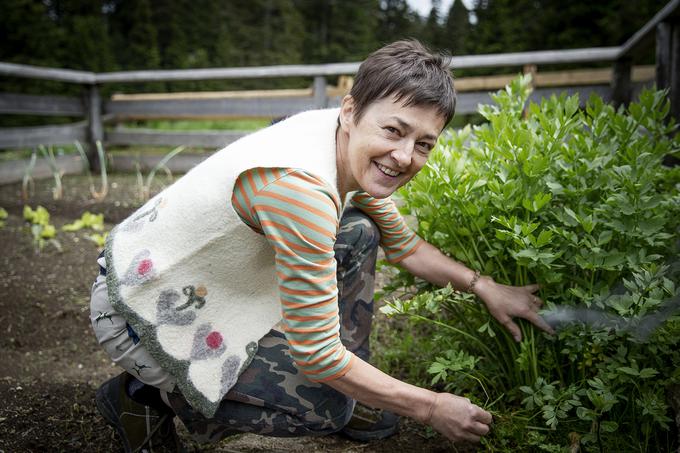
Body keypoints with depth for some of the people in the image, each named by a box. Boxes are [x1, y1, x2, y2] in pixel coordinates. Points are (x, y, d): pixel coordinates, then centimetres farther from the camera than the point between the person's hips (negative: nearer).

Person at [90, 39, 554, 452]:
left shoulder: (352, 148, -8)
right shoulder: (300, 186, -35)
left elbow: (403, 244, 9)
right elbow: (317, 356, -28)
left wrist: (484, 285, 0)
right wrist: (429, 408, -17)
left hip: (212, 281, 8)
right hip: (146, 313, -8)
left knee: (358, 234, -3)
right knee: (332, 407, -8)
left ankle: (357, 401, 9)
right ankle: (150, 395, 6)